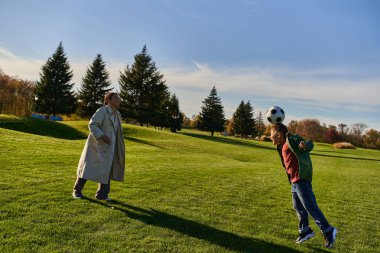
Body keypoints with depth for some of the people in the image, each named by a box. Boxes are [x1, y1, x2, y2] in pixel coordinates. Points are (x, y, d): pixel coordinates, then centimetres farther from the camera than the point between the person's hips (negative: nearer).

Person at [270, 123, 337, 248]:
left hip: (301, 179, -10)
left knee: (310, 206, -6)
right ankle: (305, 231, 29)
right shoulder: (282, 145, 16)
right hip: (294, 181, 10)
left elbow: (310, 145, -19)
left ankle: (328, 231, 6)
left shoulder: (292, 139, -11)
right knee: (298, 207, 16)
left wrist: (305, 145, -38)